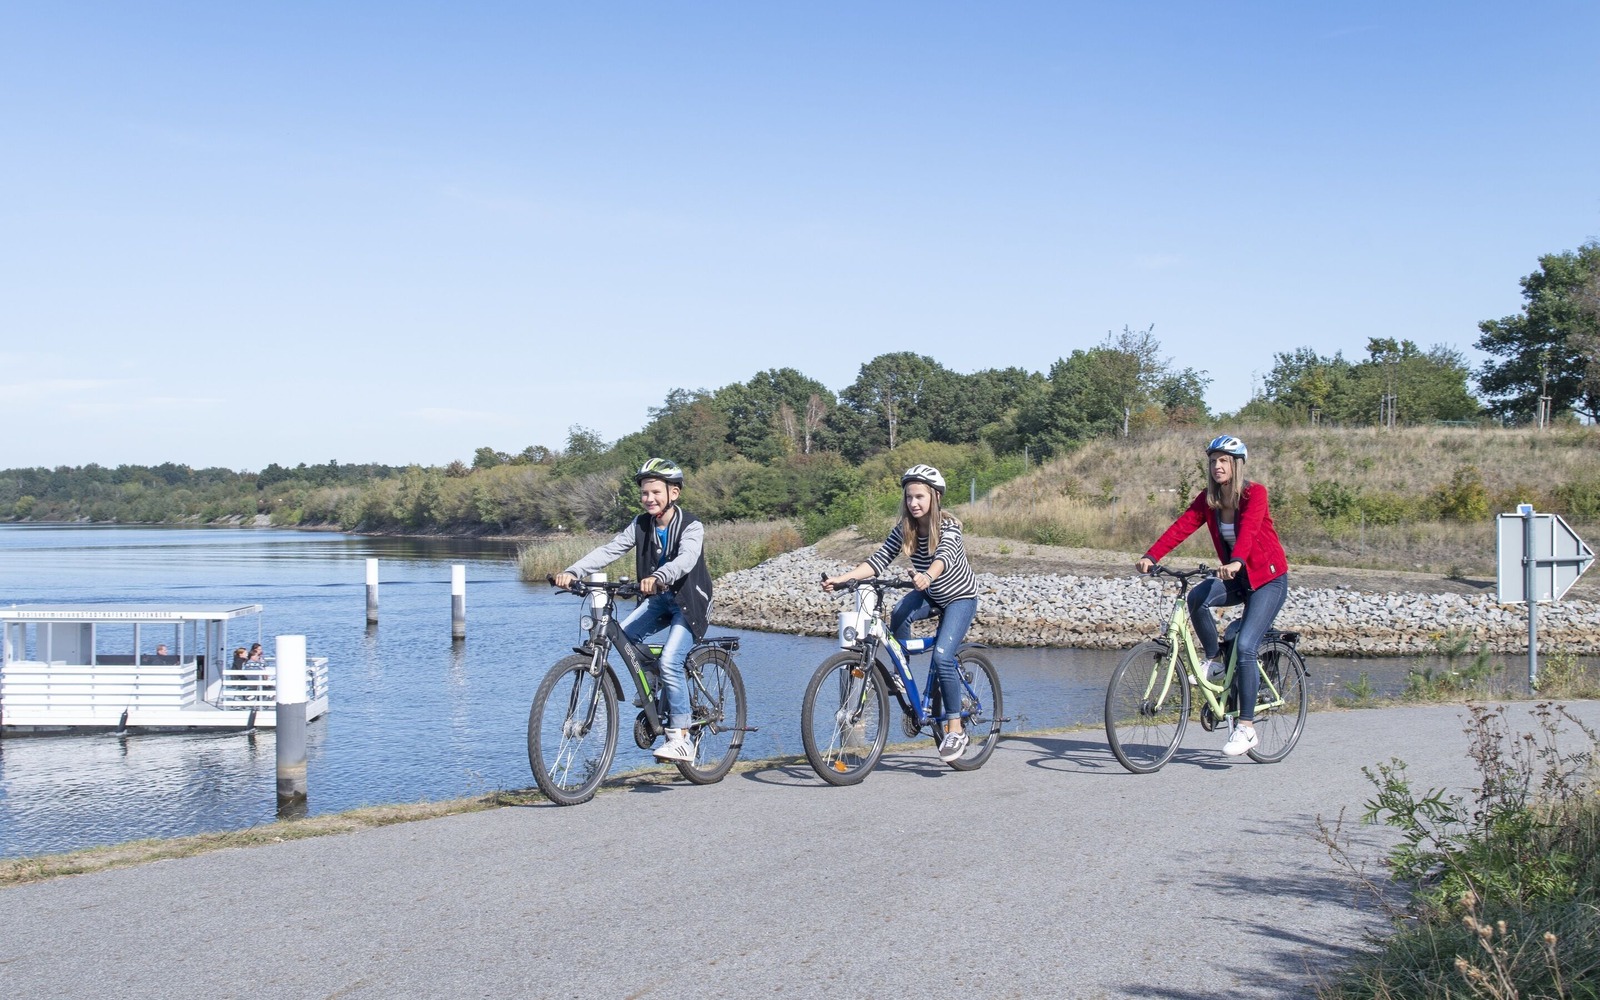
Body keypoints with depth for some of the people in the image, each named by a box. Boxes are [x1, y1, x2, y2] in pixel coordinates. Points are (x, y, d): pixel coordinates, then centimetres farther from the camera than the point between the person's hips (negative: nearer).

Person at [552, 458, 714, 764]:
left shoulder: (691, 526, -19)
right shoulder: (641, 525, -3)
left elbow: (686, 559, -38)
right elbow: (609, 550, -13)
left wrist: (658, 577, -58)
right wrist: (572, 572, -29)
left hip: (690, 603, -6)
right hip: (659, 600, 6)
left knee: (670, 661, -23)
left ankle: (681, 739, -14)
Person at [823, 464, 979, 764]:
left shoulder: (949, 526, -24)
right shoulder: (904, 529, -10)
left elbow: (945, 556, -44)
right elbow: (879, 560, -18)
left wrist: (927, 576, -66)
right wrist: (843, 577, -34)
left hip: (960, 598, -5)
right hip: (929, 595, 5)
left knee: (942, 655, -22)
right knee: (899, 616, -29)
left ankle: (955, 730, -10)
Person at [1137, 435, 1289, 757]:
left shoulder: (1254, 494, -17)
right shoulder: (1208, 499, -1)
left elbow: (1248, 528, -35)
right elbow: (1182, 526, -14)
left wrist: (1236, 561, -54)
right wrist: (1151, 556, -29)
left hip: (1268, 578, -5)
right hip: (1235, 577, 5)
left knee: (1244, 646, -19)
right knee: (1197, 597, -27)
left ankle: (1246, 728, -13)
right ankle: (1214, 660, -4)